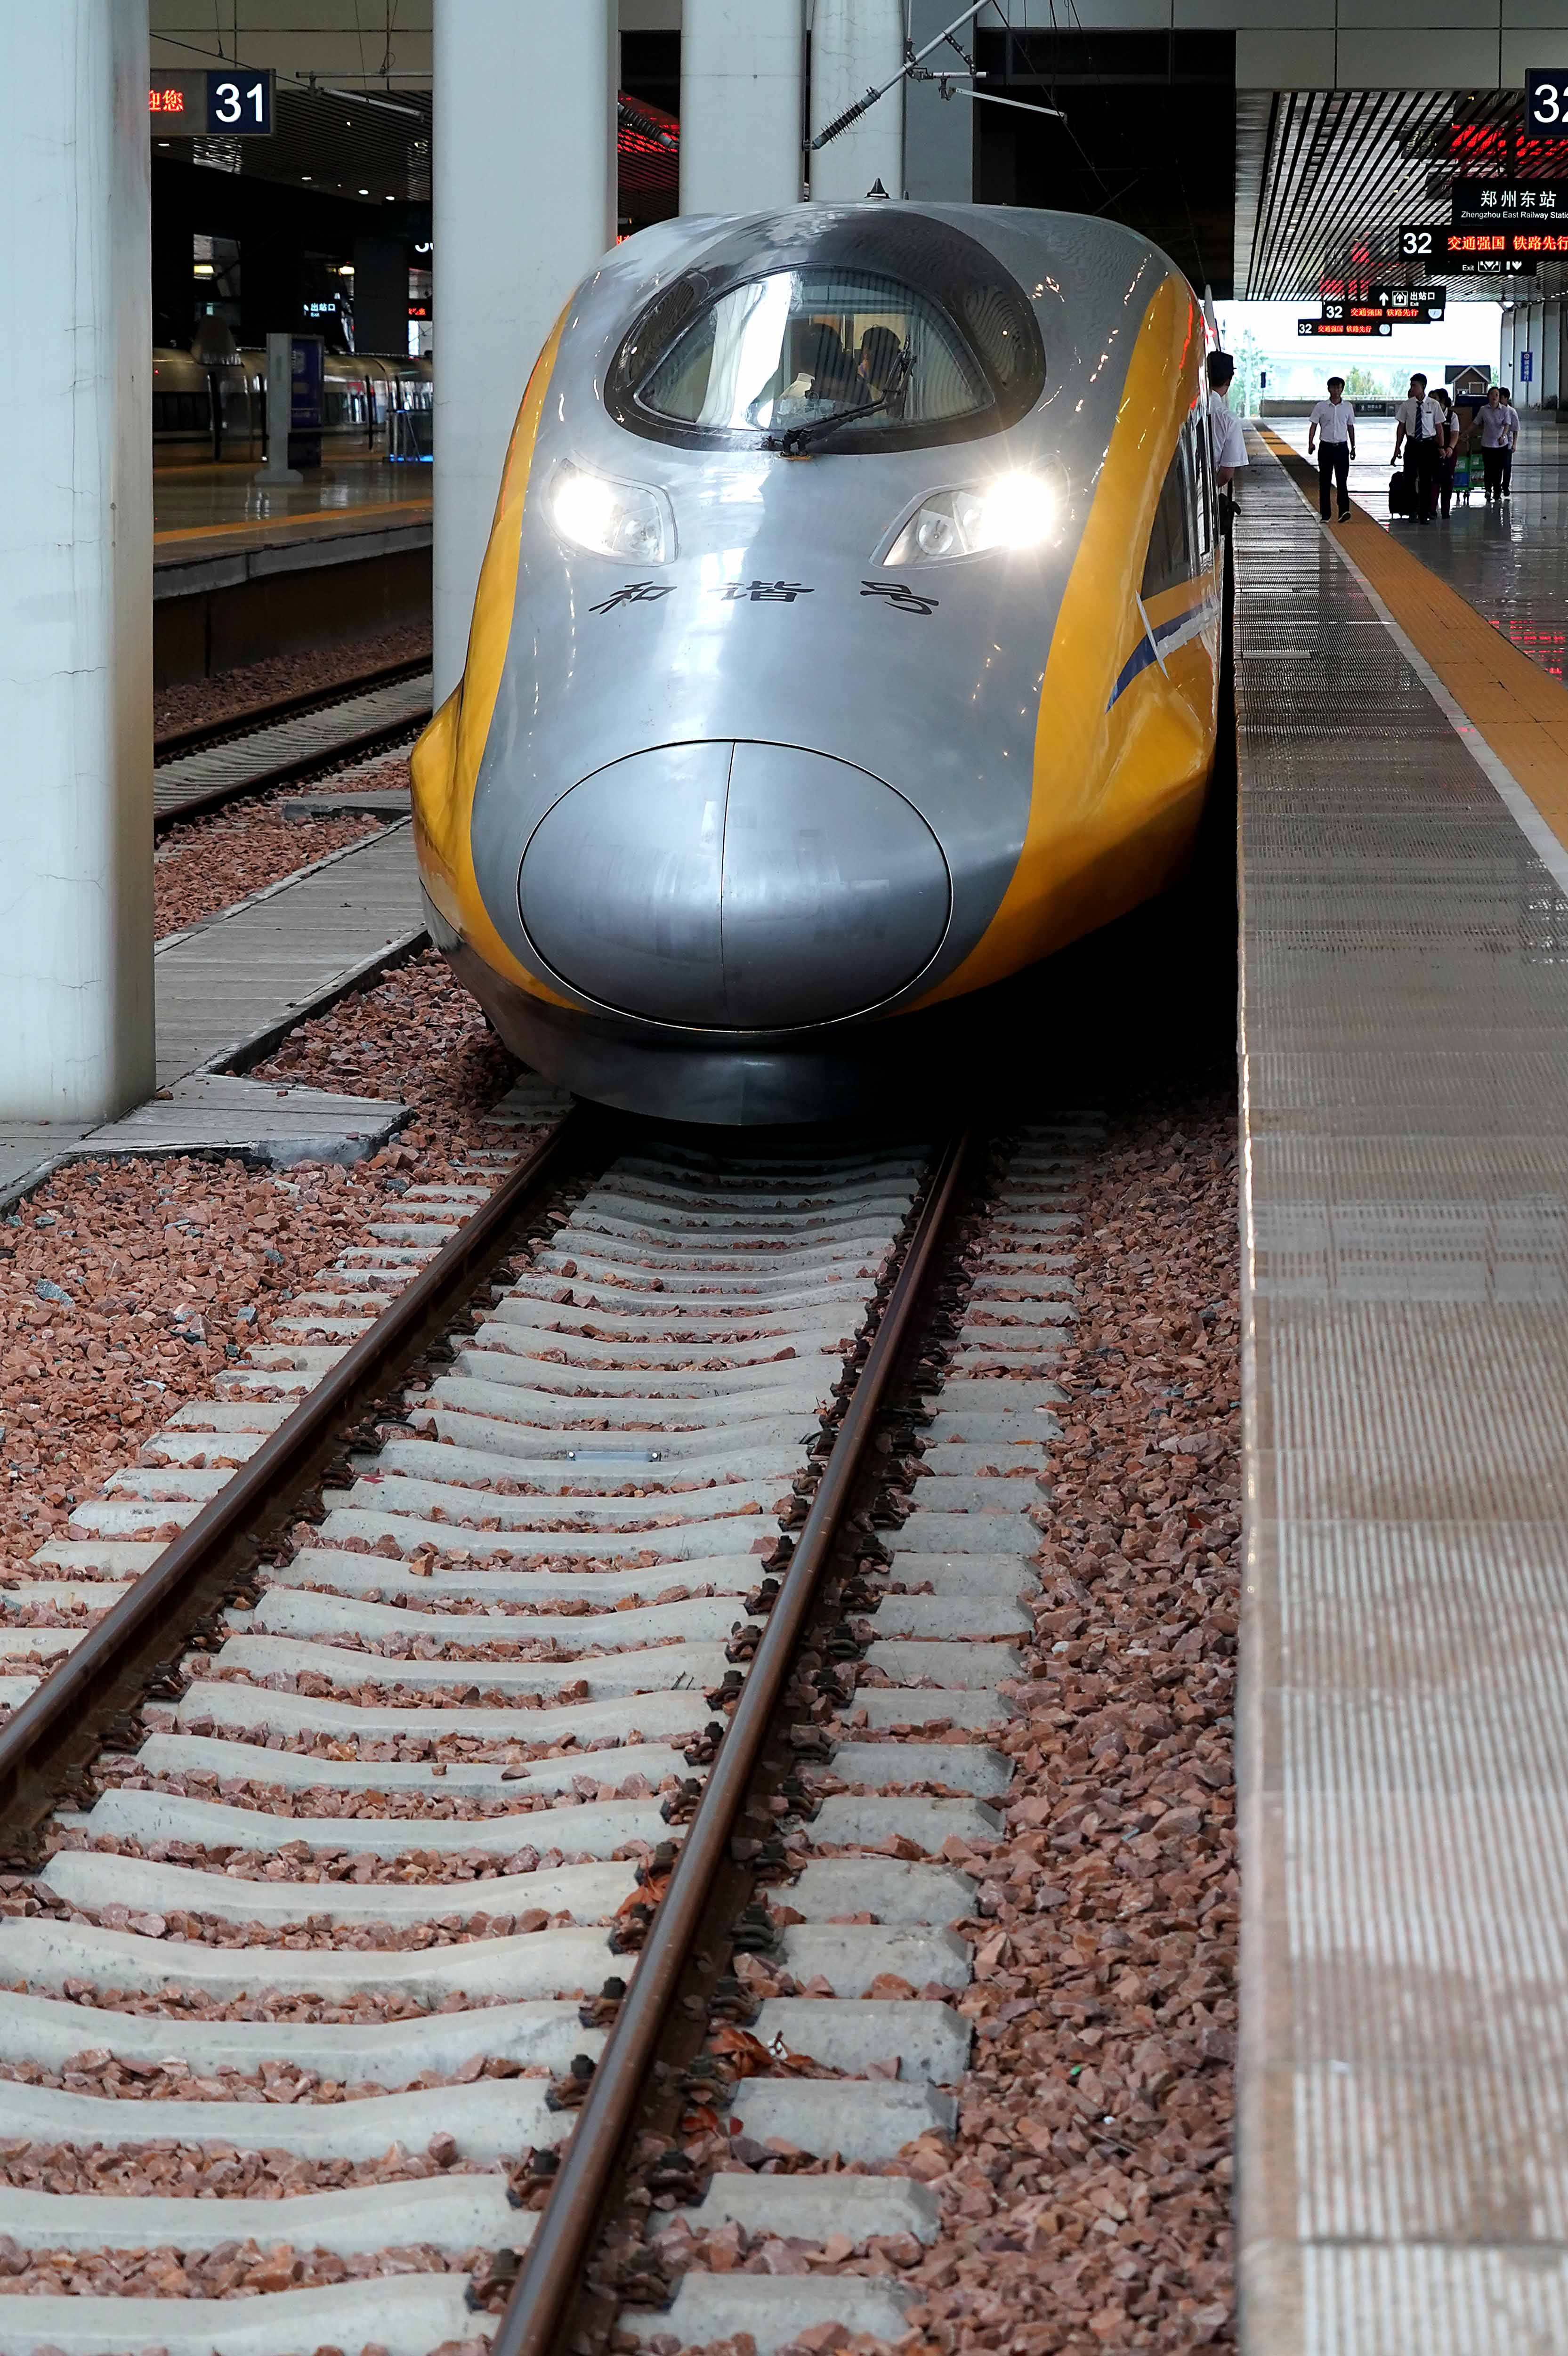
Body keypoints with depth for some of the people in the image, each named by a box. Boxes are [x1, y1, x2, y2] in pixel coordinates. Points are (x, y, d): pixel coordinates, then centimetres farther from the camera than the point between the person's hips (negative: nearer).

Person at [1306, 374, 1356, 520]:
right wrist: (1310, 444, -12)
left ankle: (1344, 511, -18)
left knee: (1342, 481, -9)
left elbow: (1351, 427, 15)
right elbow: (1313, 426, 1)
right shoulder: (1321, 407, 1)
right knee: (1325, 481, 3)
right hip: (1326, 447, 0)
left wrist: (1353, 447, 17)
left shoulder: (1347, 407, 6)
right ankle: (1325, 514, 7)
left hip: (1342, 447, 0)